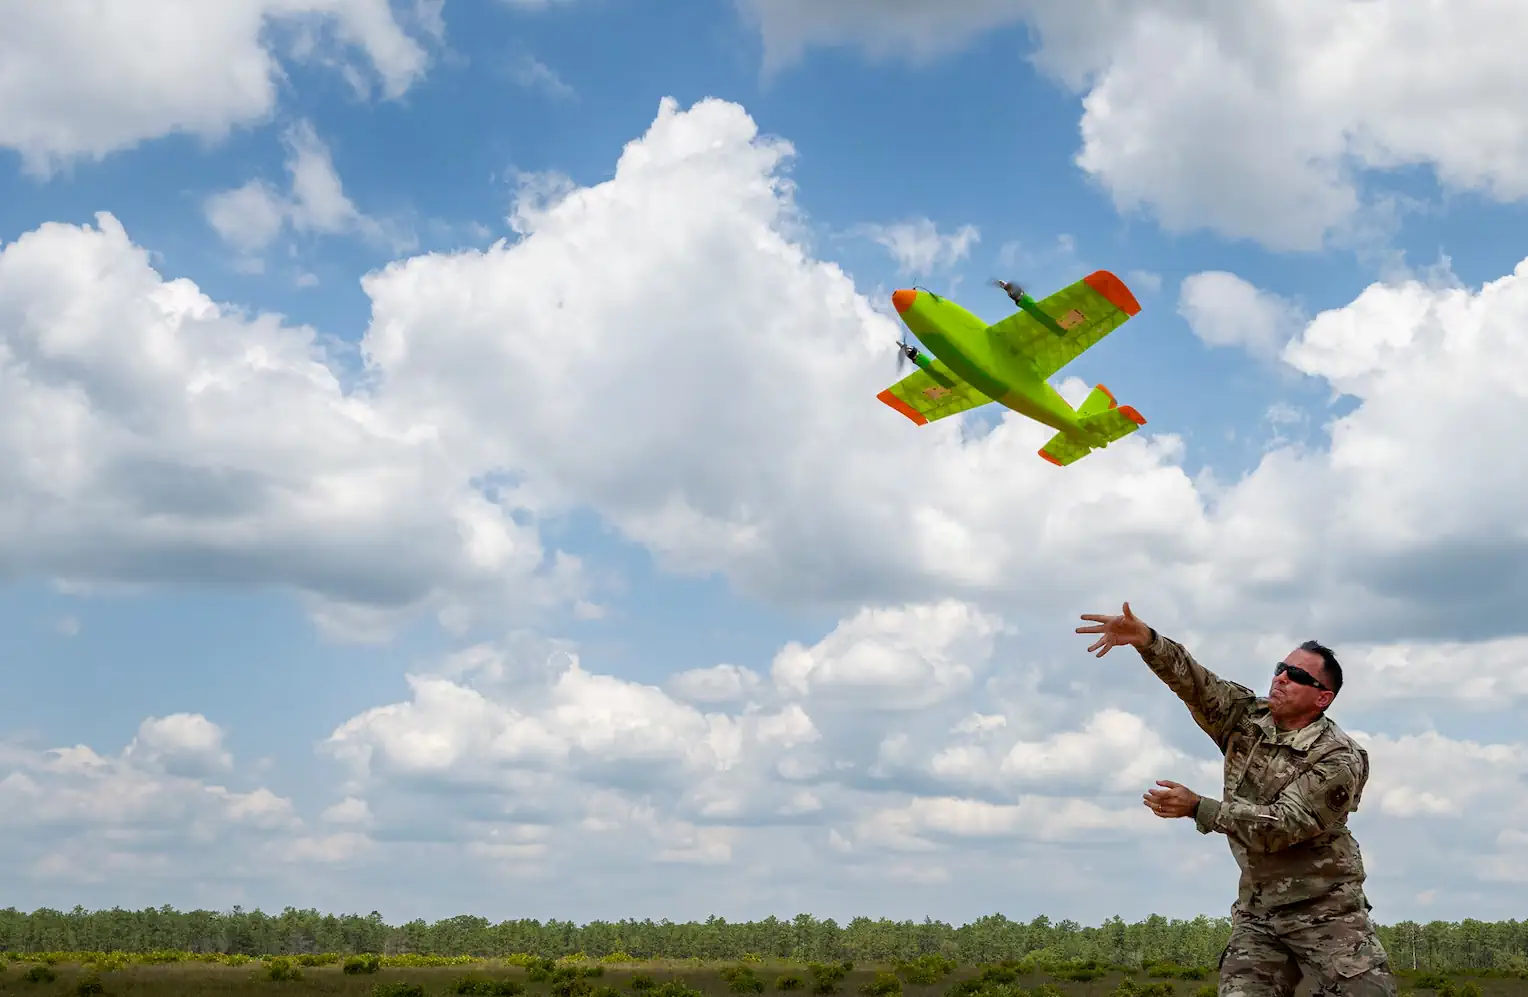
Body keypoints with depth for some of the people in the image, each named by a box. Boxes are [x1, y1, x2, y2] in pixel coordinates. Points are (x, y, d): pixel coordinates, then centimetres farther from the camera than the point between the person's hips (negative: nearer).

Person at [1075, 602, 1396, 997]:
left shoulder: (1339, 760, -14)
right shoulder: (1246, 718, 4)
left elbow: (1281, 826, -23)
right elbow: (1194, 681, -10)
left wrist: (1197, 808, -29)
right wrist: (1145, 639, -28)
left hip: (1326, 910, -4)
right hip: (1257, 912, 4)